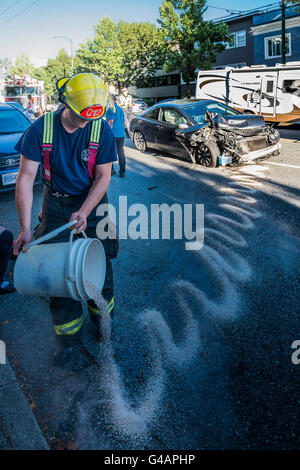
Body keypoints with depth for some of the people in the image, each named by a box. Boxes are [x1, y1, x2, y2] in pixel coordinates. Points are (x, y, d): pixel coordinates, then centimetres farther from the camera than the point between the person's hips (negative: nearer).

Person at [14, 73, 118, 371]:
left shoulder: (101, 129, -12)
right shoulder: (41, 128, -14)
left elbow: (103, 176, -10)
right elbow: (26, 178, -14)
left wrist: (84, 212, -25)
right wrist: (25, 229, -20)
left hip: (92, 201, 1)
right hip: (56, 204, 0)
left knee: (100, 266, 3)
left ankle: (103, 324, 29)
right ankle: (68, 343, 15)